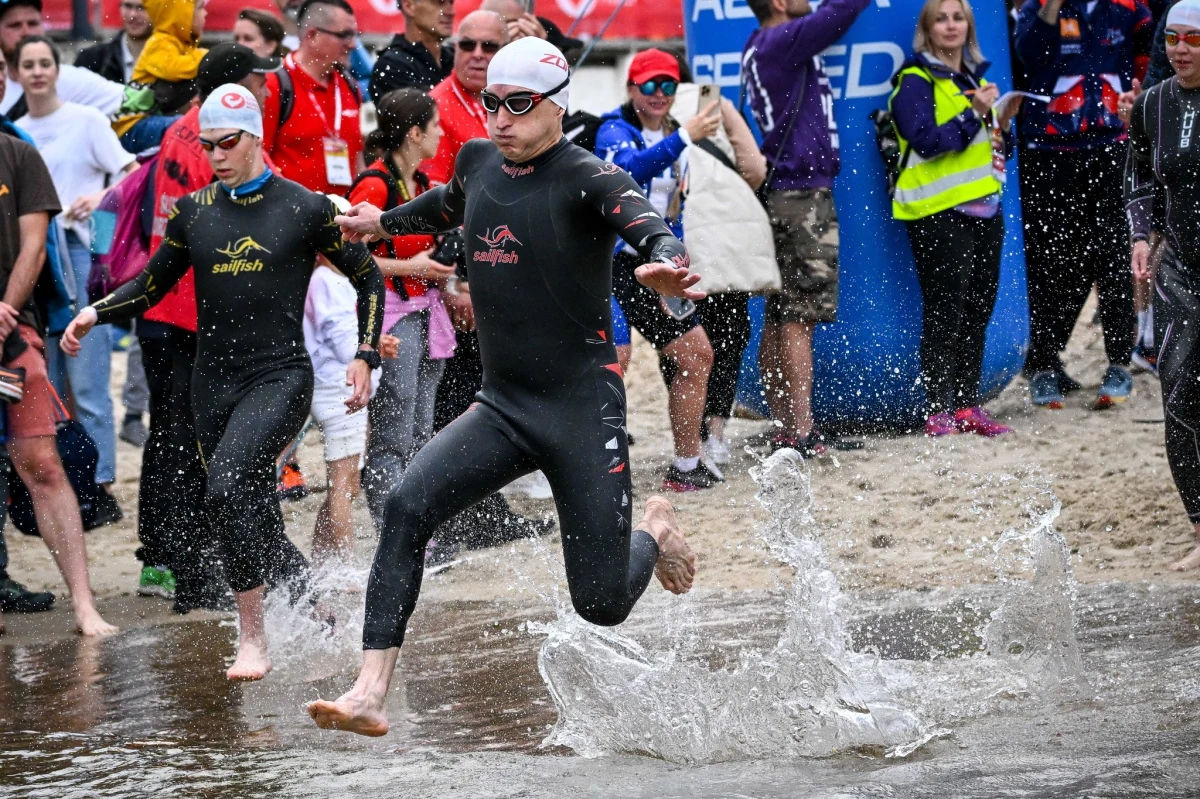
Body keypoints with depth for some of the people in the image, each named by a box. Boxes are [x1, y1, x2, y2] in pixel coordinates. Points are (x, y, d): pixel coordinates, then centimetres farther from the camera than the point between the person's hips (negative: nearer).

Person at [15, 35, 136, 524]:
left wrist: (100, 197, -22)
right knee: (45, 385, 5)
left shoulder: (86, 120, 1)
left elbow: (132, 175, -5)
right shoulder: (13, 133, 15)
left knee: (86, 383, -9)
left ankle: (101, 488, -6)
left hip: (81, 253, -5)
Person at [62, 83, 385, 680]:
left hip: (281, 377, -5)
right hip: (214, 384, 5)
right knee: (257, 527, 7)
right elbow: (150, 286, 16)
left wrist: (365, 356, -1)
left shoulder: (304, 208, -1)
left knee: (225, 489, -26)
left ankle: (252, 639, -21)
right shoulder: (193, 212, 9)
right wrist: (96, 313, -2)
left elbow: (368, 277, 8)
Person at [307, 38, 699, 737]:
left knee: (602, 605, -5)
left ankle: (655, 533, 32)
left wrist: (666, 262, -55)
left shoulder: (587, 178, -11)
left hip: (584, 410, -5)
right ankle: (371, 694, -24)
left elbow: (646, 222, -32)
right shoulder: (479, 162, 8)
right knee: (408, 506, -21)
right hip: (502, 409, 5)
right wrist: (384, 222, 48)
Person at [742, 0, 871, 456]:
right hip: (802, 195, -10)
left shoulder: (763, 46, 15)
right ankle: (802, 435, -13)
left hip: (783, 195, 10)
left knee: (780, 317, 9)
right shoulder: (783, 41, -12)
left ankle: (786, 433, 12)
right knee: (799, 317, -11)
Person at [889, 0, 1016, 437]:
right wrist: (974, 114, -19)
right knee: (945, 313, -10)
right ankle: (938, 409, -7)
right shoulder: (915, 82, -3)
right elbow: (927, 141, -17)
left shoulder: (977, 78, 20)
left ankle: (967, 404, 12)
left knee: (978, 310, 6)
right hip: (939, 213, -7)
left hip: (984, 209, 7)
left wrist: (1002, 123, 6)